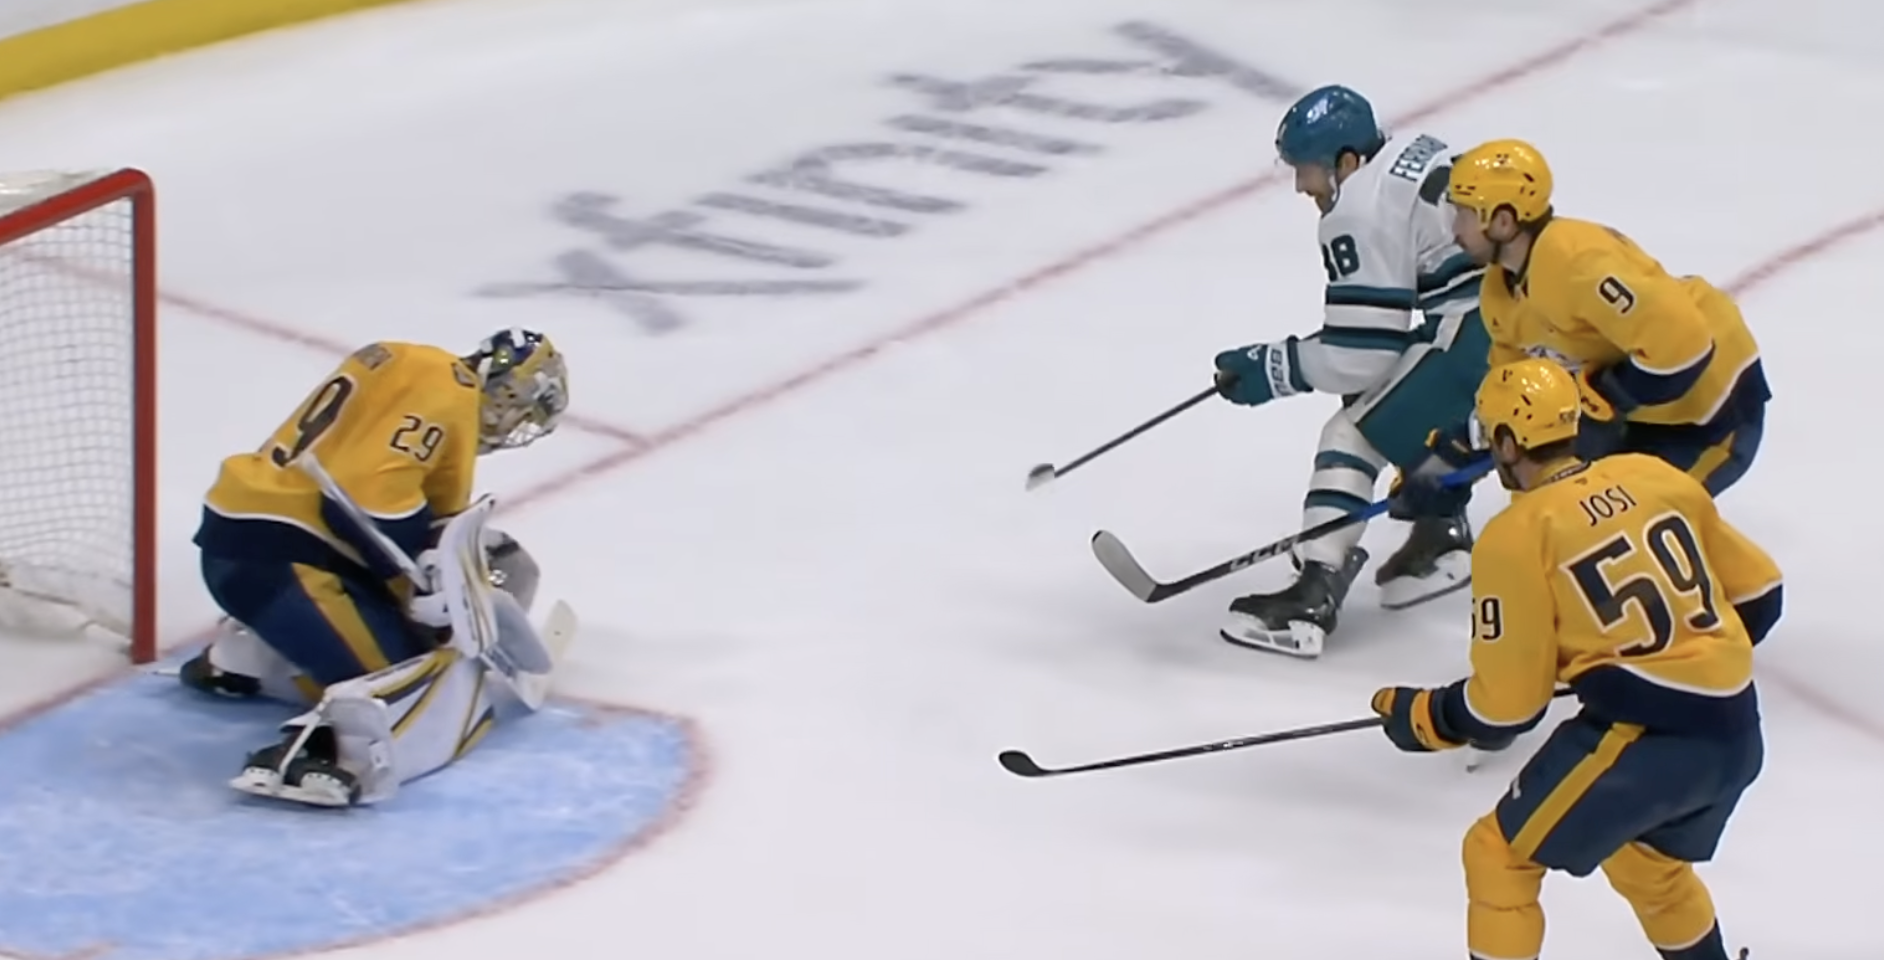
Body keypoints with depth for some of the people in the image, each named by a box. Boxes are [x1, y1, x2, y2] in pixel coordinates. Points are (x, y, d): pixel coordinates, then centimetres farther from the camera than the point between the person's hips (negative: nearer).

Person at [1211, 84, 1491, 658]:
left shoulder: (1361, 212, -11)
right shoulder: (1414, 154, 16)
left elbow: (1359, 357, -11)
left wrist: (1269, 369, 1)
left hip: (1482, 335, -10)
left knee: (1355, 435, -6)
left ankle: (1313, 597, -14)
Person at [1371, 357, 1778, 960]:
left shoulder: (1515, 537, -5)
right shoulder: (1656, 477, 10)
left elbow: (1504, 707, -3)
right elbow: (1757, 593, 17)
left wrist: (1422, 718, 14)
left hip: (1644, 738, -7)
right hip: (1737, 735, 7)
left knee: (1500, 855, 8)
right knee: (1644, 856, 32)